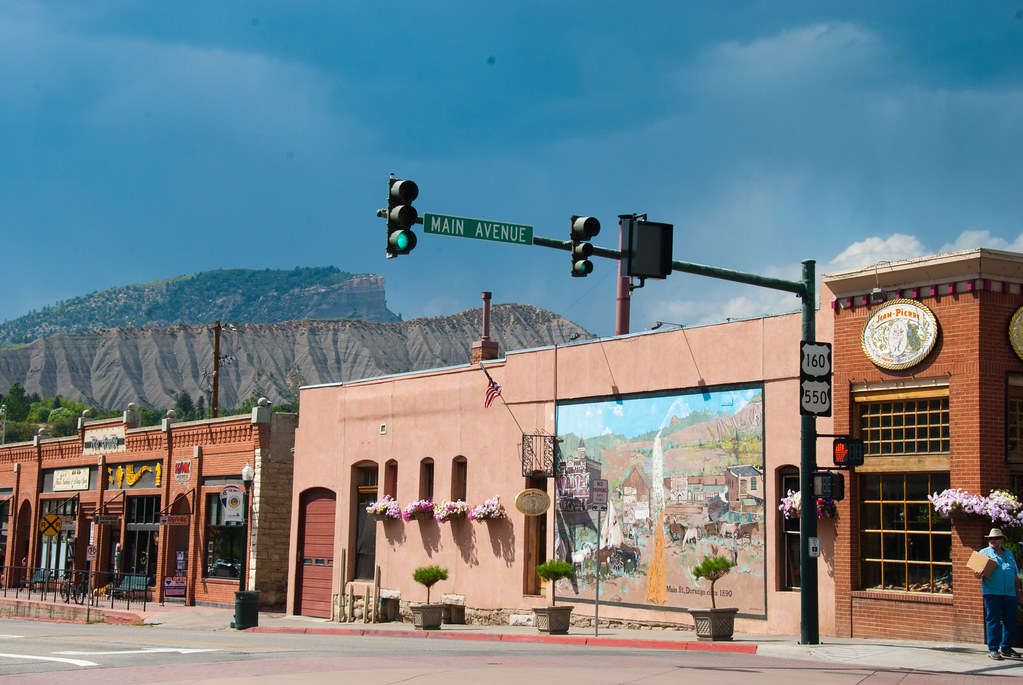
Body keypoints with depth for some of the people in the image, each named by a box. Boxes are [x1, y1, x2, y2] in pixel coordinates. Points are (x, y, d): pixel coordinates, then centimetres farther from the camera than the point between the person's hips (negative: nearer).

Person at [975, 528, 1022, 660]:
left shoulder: (1009, 554, 19)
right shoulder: (984, 553, 7)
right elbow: (978, 572, -3)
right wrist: (978, 574, -26)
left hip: (1010, 594, 4)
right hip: (992, 593, -4)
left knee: (1010, 621, 7)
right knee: (993, 621, -5)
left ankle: (1006, 648, 17)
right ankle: (993, 649, 0)